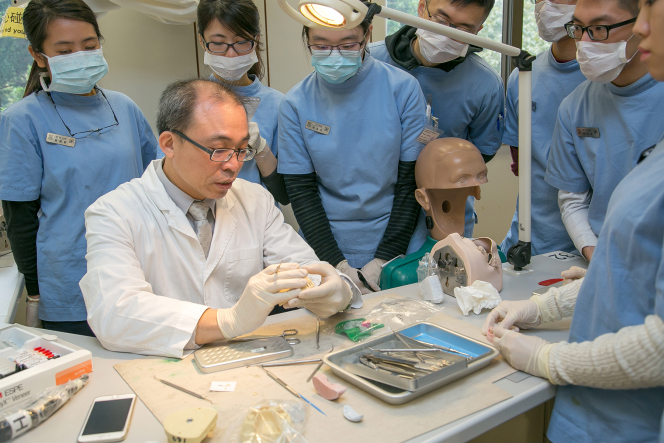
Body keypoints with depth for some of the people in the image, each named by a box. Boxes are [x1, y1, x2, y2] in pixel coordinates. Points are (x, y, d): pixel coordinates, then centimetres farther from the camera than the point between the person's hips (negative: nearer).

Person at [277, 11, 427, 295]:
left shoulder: (403, 89, -7)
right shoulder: (295, 104, -4)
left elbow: (412, 181, -6)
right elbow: (300, 191, -4)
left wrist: (384, 260, -10)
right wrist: (338, 265, -11)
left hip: (397, 253, 0)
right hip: (326, 256, 1)